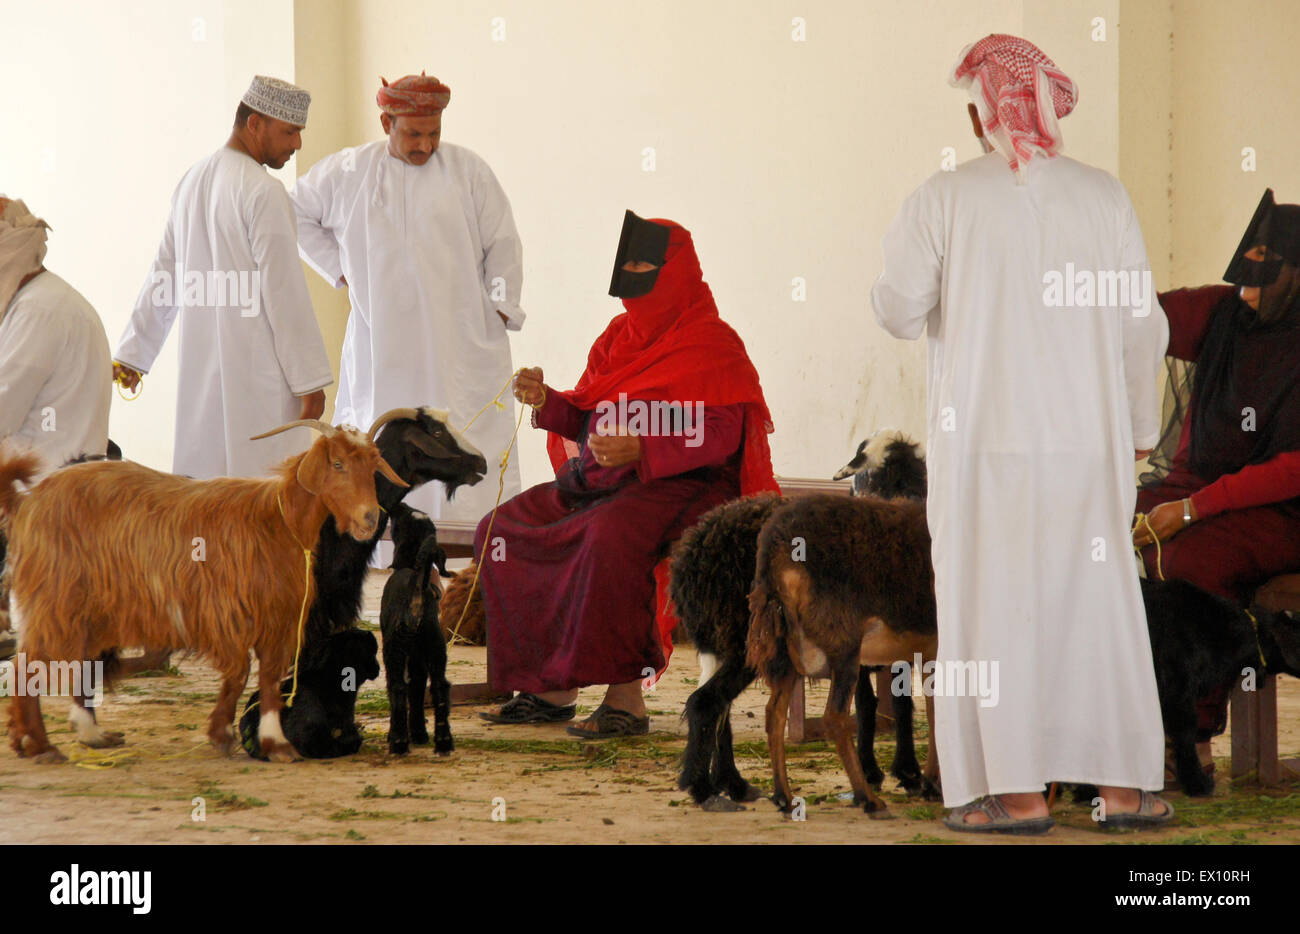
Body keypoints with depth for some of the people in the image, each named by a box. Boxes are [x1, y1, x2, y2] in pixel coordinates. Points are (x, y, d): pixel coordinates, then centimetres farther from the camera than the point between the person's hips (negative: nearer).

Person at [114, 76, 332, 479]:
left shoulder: (192, 181, 12)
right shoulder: (263, 192, -14)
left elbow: (164, 274, 18)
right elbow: (284, 292, -15)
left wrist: (132, 354, 22)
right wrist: (311, 380, -12)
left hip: (201, 369, 8)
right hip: (256, 368, -8)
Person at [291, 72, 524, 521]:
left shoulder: (468, 171, 4)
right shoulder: (347, 173, 7)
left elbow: (502, 245, 7)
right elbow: (297, 213, 20)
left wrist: (501, 311, -2)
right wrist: (338, 268, 10)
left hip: (459, 345, -1)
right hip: (380, 345, 1)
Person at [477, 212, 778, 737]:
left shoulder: (712, 344, -6)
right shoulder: (620, 335, 17)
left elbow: (719, 437, -17)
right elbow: (588, 422, 17)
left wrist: (639, 451, -28)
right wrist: (546, 402, -3)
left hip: (680, 487, -8)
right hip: (600, 485, 9)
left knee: (610, 536, -39)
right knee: (500, 530, -6)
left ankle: (625, 698, -34)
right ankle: (552, 691, -6)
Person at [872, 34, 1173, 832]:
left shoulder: (944, 199, -7)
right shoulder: (1105, 196, 1)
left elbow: (901, 312, -3)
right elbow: (1142, 327, 3)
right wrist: (1138, 431, 13)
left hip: (983, 438, -2)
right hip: (1089, 437, 3)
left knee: (992, 600, 3)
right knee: (1100, 601, 10)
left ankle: (1017, 790, -1)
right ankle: (1126, 785, 9)